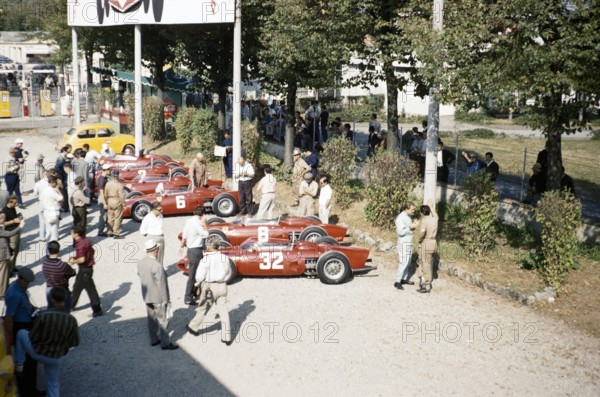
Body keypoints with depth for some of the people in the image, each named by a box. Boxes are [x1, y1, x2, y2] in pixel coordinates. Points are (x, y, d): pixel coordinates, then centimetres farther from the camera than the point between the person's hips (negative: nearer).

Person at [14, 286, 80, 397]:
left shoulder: (43, 315, -24)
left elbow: (32, 337, -15)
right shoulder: (72, 320, -17)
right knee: (54, 384, 22)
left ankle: (19, 365, 28)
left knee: (21, 333, 23)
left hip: (38, 353, -1)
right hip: (55, 358, 2)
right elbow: (75, 342, -6)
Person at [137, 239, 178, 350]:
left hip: (147, 296, 8)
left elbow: (140, 276, 8)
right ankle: (165, 343, 14)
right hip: (158, 297, -8)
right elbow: (161, 283, -22)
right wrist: (165, 298, -12)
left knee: (151, 318, 19)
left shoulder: (140, 262, -3)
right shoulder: (157, 265, -27)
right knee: (162, 320, 5)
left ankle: (154, 339, 31)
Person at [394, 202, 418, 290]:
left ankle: (404, 279, 25)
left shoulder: (408, 216, 8)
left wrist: (414, 225, -3)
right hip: (403, 243, -9)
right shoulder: (400, 218, -20)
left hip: (409, 242, 9)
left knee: (408, 261, 14)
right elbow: (400, 232, -25)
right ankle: (397, 282, -3)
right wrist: (411, 227, -23)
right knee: (404, 262, -9)